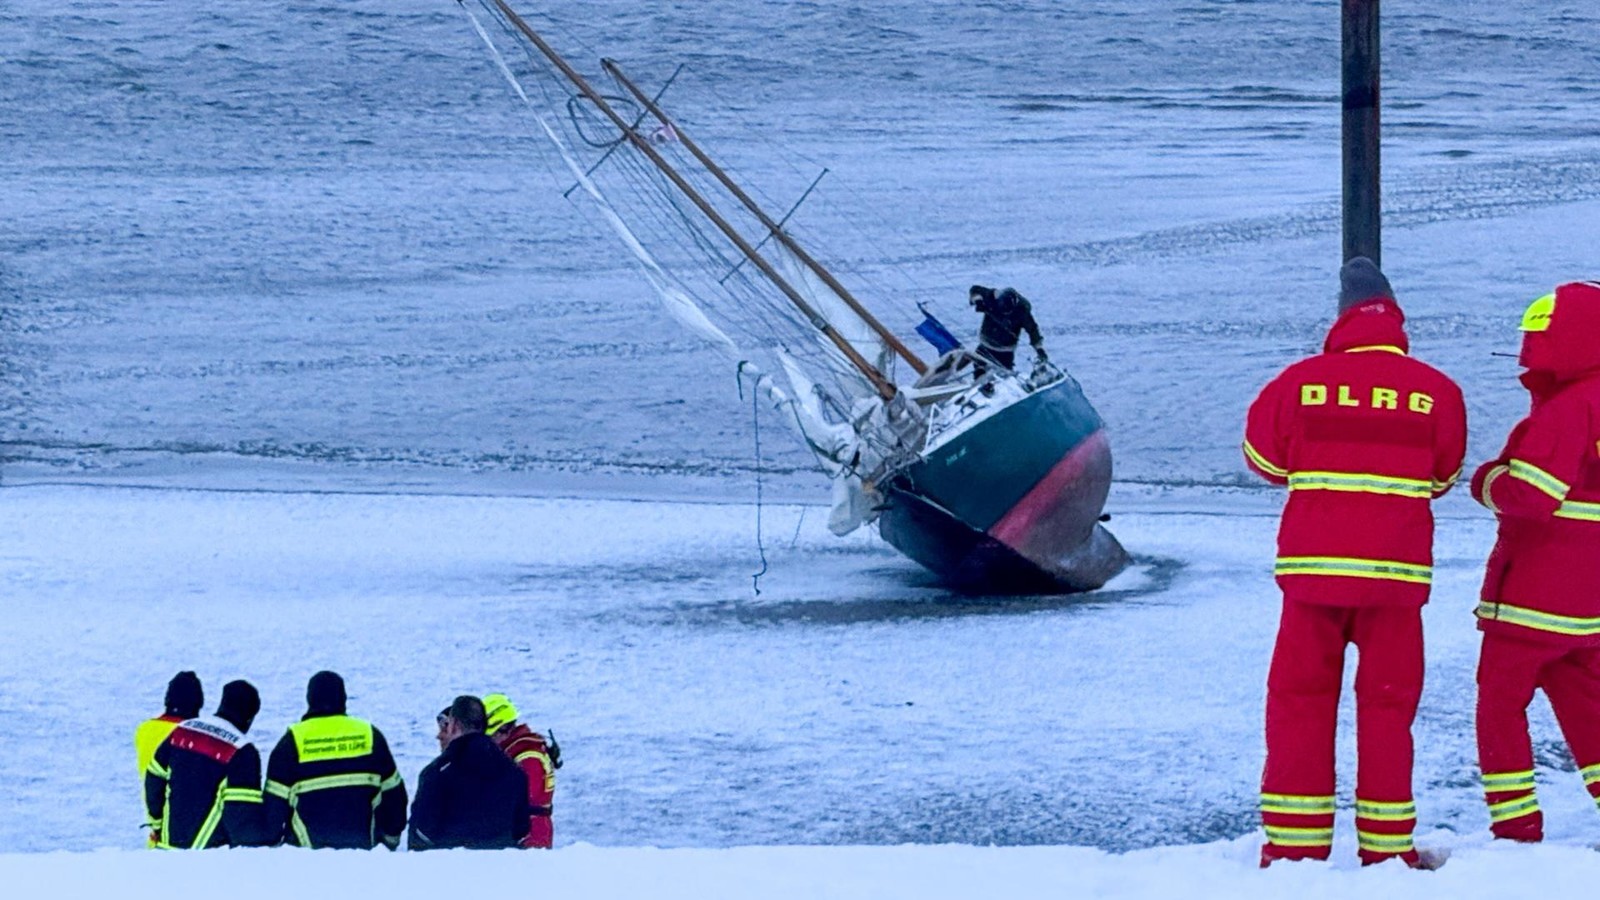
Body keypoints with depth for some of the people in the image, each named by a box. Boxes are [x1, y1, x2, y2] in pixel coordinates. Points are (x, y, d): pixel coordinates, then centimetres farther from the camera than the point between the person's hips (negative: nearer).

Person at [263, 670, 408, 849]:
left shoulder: (292, 741, -2)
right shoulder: (370, 734, 5)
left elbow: (276, 800, -2)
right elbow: (392, 791, 11)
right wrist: (392, 835, 23)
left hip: (309, 842, -2)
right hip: (364, 842, 2)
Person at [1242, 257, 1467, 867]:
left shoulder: (1300, 382, -5)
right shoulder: (1436, 393, -4)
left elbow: (1265, 459, 9)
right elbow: (1443, 476, 10)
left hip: (1312, 565, 0)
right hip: (1397, 570, 0)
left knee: (1300, 698, 8)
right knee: (1388, 702, 8)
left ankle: (1295, 841, 6)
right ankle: (1386, 845, 9)